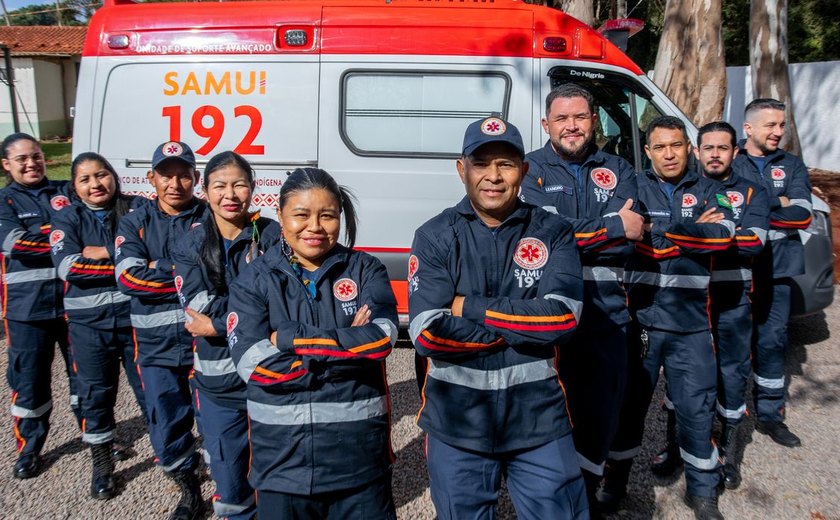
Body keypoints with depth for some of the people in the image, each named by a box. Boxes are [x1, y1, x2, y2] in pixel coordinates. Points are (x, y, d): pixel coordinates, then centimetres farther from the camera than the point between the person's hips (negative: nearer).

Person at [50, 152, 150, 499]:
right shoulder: (67, 218, 1)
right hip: (89, 322, 1)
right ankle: (101, 467, 29)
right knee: (95, 394, 11)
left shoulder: (137, 208, 0)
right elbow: (67, 266, -14)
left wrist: (99, 252, -16)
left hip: (136, 315, -1)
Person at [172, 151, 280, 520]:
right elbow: (200, 308, -11)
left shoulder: (272, 236, -3)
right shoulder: (191, 247, 3)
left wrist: (217, 325, -15)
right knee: (228, 473, 13)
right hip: (217, 380, 2)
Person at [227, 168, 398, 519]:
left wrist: (289, 338, -16)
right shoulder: (253, 281, -1)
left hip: (358, 452, 0)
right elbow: (254, 365, -13)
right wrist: (349, 347, -14)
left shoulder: (365, 269, 0)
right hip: (281, 455, 0)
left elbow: (381, 336, -17)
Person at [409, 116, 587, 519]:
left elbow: (562, 317, -16)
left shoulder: (553, 233, -2)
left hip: (539, 420, 0)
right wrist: (522, 324, -14)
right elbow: (427, 334, -15)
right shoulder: (434, 237, -4)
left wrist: (469, 308, -15)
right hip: (456, 423, 0)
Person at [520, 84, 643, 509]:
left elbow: (628, 244, -5)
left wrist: (572, 238, -15)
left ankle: (586, 497, 38)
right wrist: (613, 228, -13)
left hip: (607, 317, 3)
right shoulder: (530, 170, 0)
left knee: (601, 418, 15)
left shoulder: (618, 171, 8)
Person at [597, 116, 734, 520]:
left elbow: (723, 235, -12)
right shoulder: (634, 188, 2)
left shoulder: (708, 191, 6)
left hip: (692, 323, 1)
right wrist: (694, 232, -11)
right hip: (640, 317, -1)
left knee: (696, 408, 9)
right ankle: (615, 479, 31)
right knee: (630, 402, 12)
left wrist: (662, 233, -13)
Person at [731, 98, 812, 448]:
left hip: (776, 269, 3)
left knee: (772, 340, 8)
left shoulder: (792, 166, 10)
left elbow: (802, 214, -4)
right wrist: (778, 203, -11)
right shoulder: (729, 163, 2)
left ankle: (770, 414, 21)